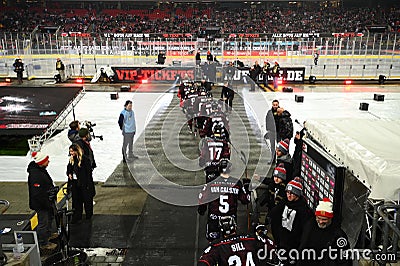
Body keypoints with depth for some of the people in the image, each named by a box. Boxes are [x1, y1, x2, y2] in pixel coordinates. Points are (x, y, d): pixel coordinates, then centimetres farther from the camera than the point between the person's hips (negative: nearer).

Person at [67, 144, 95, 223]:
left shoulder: (85, 159, -17)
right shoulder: (71, 159, 6)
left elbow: (89, 172, -16)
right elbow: (69, 168, 24)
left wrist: (88, 185, -19)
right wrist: (69, 174, 2)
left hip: (84, 183, -6)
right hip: (75, 183, 6)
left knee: (87, 200, 8)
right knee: (76, 200, 12)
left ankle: (89, 215, 26)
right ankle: (77, 216, 22)